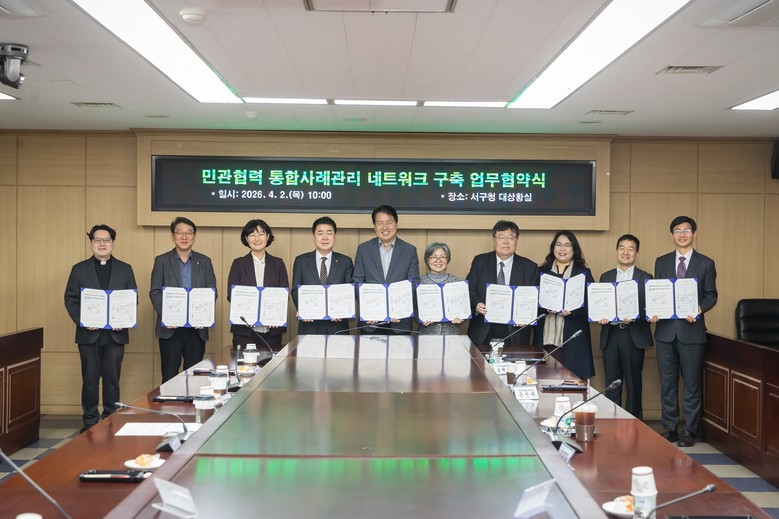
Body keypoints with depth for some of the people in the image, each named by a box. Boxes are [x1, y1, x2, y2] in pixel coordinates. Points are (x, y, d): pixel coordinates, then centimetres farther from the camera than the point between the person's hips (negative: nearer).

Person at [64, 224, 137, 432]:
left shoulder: (125, 269, 9)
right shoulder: (79, 269, 7)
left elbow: (133, 299, 6)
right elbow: (70, 299, 3)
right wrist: (81, 320, -12)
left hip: (115, 333, 0)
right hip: (89, 333, 0)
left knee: (112, 379, 4)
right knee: (90, 379, 4)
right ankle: (90, 421, 13)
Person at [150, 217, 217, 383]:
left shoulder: (205, 262, 9)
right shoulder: (162, 261, 4)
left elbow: (212, 292, 5)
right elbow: (155, 293, 0)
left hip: (197, 328, 2)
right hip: (170, 328, -1)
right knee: (169, 376, 2)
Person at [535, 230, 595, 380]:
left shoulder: (584, 273, 9)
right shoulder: (542, 271, 13)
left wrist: (571, 310, -16)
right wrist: (546, 307, -11)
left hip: (573, 338, -1)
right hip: (546, 336, 1)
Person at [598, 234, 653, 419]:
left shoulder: (646, 278, 4)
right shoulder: (605, 277, 13)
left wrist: (634, 317, -19)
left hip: (634, 336, -3)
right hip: (610, 335, 3)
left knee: (633, 384, 3)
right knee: (611, 384, 6)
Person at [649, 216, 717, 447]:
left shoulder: (706, 263, 3)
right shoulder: (661, 262, 10)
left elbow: (711, 295, 2)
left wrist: (699, 309, -18)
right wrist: (653, 311, -9)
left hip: (691, 330, -2)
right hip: (665, 330, 3)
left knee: (692, 384, 3)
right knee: (667, 383, 8)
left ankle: (690, 431, 11)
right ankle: (669, 428, 17)